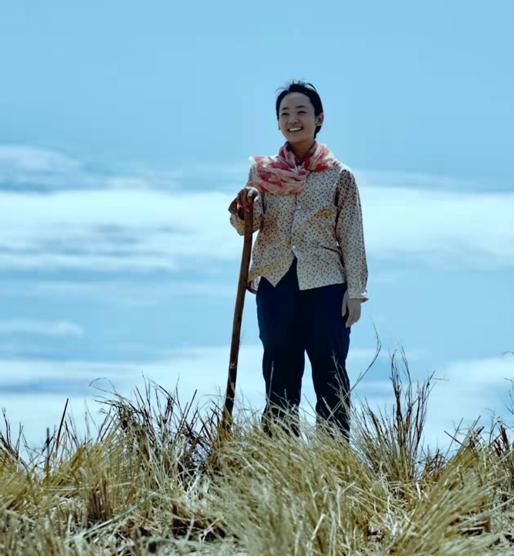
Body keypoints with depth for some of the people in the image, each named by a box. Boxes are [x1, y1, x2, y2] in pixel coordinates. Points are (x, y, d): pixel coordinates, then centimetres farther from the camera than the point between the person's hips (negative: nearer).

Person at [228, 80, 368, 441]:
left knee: (330, 373, 0)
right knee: (280, 374, 7)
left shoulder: (339, 176, 1)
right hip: (275, 283, 2)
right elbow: (248, 227, -1)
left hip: (325, 284, -2)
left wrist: (355, 290, -4)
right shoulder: (262, 170, 6)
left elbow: (352, 236, 1)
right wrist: (244, 208, -23)